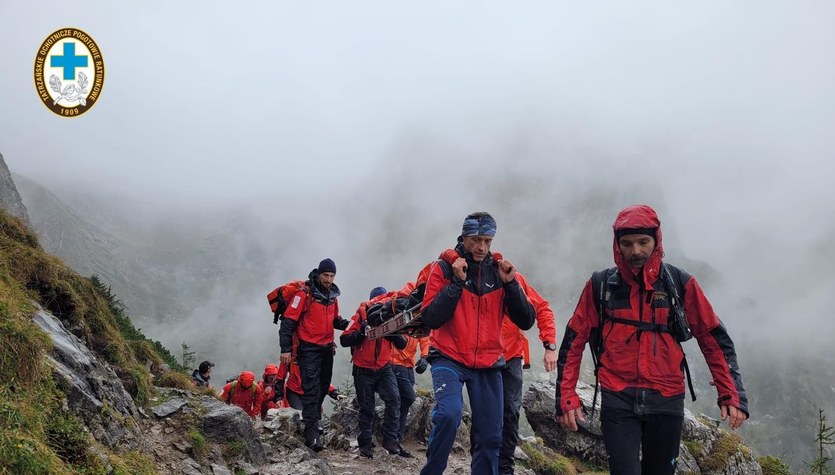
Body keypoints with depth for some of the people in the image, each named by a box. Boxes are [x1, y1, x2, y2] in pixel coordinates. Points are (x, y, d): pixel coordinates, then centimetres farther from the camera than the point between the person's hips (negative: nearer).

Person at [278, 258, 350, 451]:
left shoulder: (332, 295, 10)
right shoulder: (305, 294, -12)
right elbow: (288, 321, -12)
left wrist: (349, 324, -1)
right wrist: (285, 349, -16)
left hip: (327, 348, 7)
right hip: (309, 349, -7)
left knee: (323, 388, 14)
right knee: (311, 390, -12)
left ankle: (313, 419, 32)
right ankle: (312, 434, -12)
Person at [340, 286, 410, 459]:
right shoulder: (361, 316, -8)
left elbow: (402, 344, -2)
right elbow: (344, 340, -14)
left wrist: (393, 332, -20)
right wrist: (362, 332, -27)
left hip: (384, 369, 2)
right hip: (363, 371, -2)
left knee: (394, 399, -17)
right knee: (366, 409, 6)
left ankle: (390, 439, -8)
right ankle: (365, 444, 21)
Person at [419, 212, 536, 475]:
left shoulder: (501, 271, 5)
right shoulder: (444, 268, -4)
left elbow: (525, 321, 0)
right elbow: (430, 319, -14)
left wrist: (510, 283, -12)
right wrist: (457, 282, -19)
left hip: (488, 364, 4)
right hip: (449, 358, -3)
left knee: (490, 437, 3)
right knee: (449, 413, -27)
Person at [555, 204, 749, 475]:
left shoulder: (680, 283, -1)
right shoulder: (600, 285, -1)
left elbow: (715, 340, 4)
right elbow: (573, 343, 4)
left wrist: (732, 394, -5)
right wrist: (566, 398, -2)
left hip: (666, 402, 1)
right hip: (618, 402, -1)